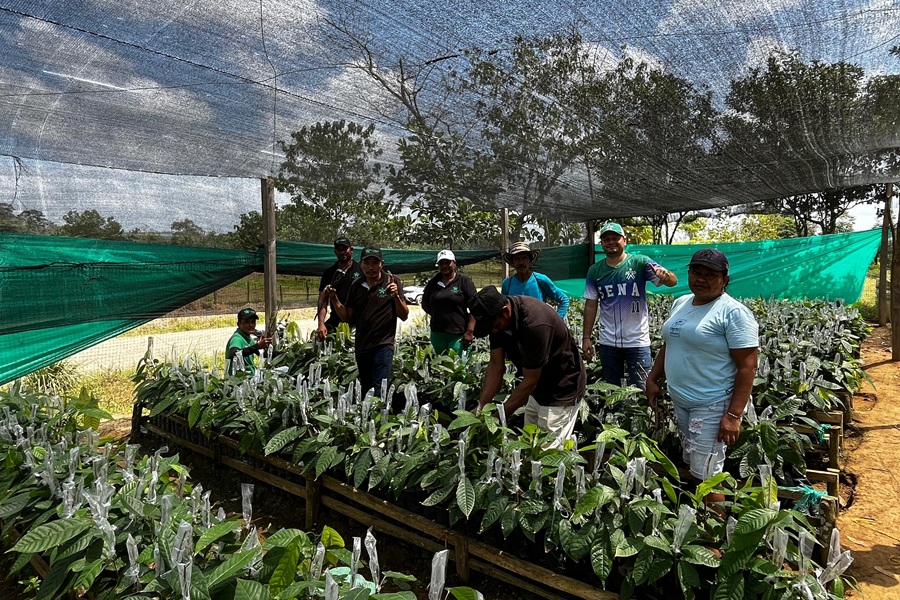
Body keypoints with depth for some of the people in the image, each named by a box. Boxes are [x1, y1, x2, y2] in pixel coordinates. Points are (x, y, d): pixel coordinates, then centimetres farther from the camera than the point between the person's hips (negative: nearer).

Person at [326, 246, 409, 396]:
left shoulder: (391, 281, -4)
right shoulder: (356, 286, 9)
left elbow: (404, 316, -6)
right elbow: (347, 317, 12)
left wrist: (396, 296, -22)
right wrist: (334, 299, 0)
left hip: (383, 345, -5)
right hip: (361, 347, 6)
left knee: (380, 392, -14)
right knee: (365, 392, 16)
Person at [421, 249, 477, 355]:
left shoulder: (463, 280, -3)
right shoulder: (433, 282, 9)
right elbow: (425, 304, 20)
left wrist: (470, 331, -14)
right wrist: (438, 315, 6)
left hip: (458, 334, -4)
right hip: (437, 333, 5)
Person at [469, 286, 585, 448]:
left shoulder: (535, 323, -34)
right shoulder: (497, 315, -11)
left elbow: (530, 381, -27)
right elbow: (496, 364, -5)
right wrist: (481, 407, -10)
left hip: (562, 390, -7)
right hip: (537, 389, 7)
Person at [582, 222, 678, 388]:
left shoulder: (640, 263, -7)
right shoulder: (594, 270, 2)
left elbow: (673, 281, -17)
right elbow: (590, 306, 5)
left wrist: (665, 275, -41)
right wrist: (586, 338, 1)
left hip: (637, 342, -3)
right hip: (607, 343, 3)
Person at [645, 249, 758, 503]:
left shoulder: (733, 312, -14)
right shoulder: (680, 303, 9)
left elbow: (747, 367, -17)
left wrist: (733, 415, -21)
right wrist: (653, 379, 13)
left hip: (712, 406, -7)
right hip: (680, 401, 7)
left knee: (705, 476, -3)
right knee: (689, 468, 18)